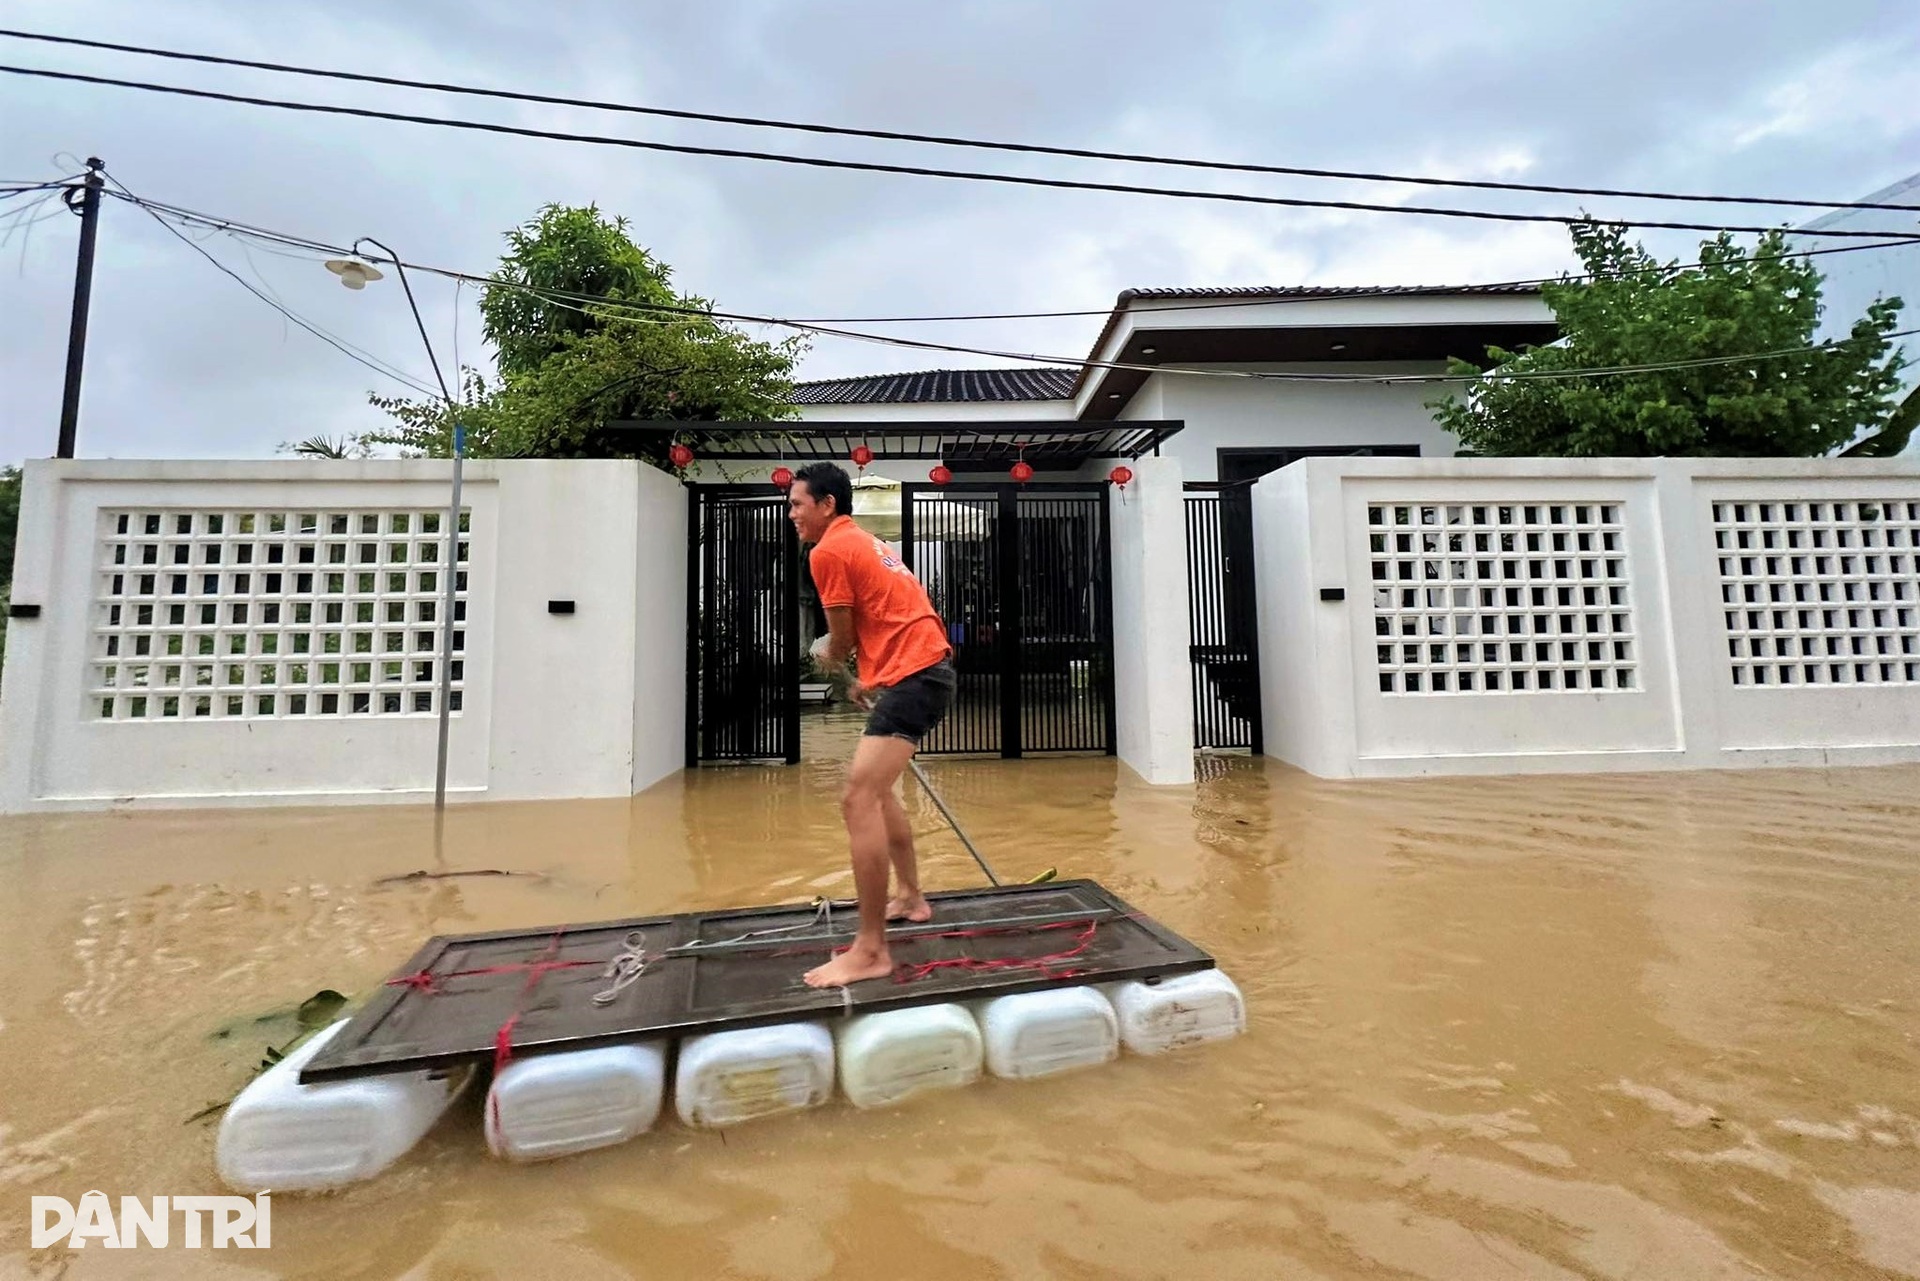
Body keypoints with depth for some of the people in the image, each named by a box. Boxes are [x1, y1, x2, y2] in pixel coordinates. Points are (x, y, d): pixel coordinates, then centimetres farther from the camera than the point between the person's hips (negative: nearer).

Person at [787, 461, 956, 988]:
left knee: (857, 798, -15)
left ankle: (871, 950, -10)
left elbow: (841, 642, -3)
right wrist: (868, 678, 27)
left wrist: (825, 655, 19)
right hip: (922, 668, 11)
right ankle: (911, 898, 34)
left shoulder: (829, 551, -8)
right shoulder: (864, 542, 22)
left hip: (913, 676, -11)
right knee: (875, 787, 22)